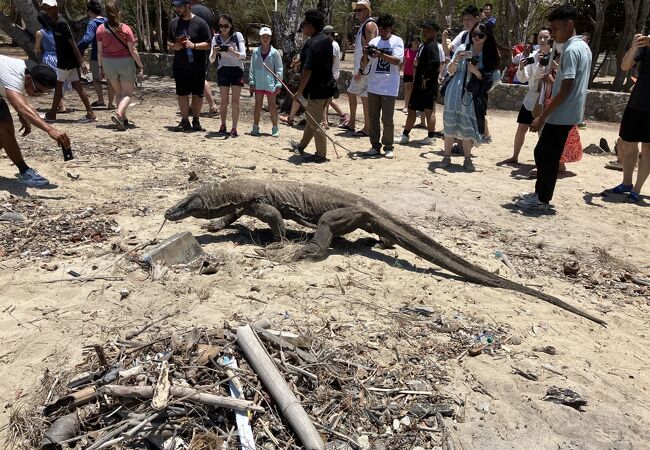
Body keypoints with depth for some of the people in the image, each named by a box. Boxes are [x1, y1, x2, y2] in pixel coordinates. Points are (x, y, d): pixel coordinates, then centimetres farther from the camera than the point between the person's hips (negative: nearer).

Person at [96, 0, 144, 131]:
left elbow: (99, 50, 0)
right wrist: (140, 66, -4)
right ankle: (118, 114, -19)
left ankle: (124, 119, 20)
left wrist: (100, 67, 10)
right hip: (125, 62, -4)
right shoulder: (125, 29, -11)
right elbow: (132, 50, -11)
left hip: (108, 63, 4)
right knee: (127, 93, 5)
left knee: (118, 92, 19)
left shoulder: (101, 29, -2)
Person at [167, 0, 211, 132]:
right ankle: (185, 121, 12)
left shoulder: (200, 23, -5)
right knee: (182, 93, 4)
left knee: (197, 94, 5)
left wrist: (194, 45, -21)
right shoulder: (174, 22, 9)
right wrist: (173, 46, -5)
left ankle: (196, 120, 19)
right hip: (179, 66, 4)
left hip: (197, 66, -3)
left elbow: (208, 44, -7)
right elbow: (168, 42, 17)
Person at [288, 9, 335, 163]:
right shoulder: (326, 39, 9)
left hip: (315, 89, -10)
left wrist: (300, 90, -19)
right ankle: (302, 146, 38)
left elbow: (307, 70, -24)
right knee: (311, 118, 21)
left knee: (314, 122, 0)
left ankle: (321, 155, 8)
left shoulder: (312, 44, -20)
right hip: (326, 85, 10)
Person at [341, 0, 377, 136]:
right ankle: (351, 123, 27)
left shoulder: (370, 25, -11)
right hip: (359, 68, 11)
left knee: (365, 97, -7)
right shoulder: (363, 25, 19)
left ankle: (366, 128, -1)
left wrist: (361, 69, -22)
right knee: (351, 93, 17)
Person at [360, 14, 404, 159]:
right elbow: (364, 65, 9)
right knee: (373, 117, 7)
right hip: (373, 86, 4)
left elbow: (397, 60, -14)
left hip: (389, 87, -4)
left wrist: (380, 54, -23)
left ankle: (388, 147, 10)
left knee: (387, 119, -1)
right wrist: (365, 55, -11)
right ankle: (375, 146, 16)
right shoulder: (373, 42, 8)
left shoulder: (397, 41, 0)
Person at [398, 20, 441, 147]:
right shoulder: (424, 46, 17)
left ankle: (431, 137, 7)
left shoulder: (432, 46, -13)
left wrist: (426, 78, -19)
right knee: (411, 109, 12)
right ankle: (405, 135, 18)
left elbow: (435, 63, -26)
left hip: (428, 85, -10)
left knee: (429, 110, -2)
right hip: (419, 84, 10)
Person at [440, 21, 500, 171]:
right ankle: (447, 156, 8)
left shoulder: (489, 55, 5)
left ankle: (467, 159, 10)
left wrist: (475, 71, -15)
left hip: (472, 95, 0)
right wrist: (456, 60, -16)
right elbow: (450, 71, 3)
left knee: (467, 127, 0)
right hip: (455, 92, 0)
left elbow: (487, 79, 2)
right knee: (450, 125, 0)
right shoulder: (463, 48, 5)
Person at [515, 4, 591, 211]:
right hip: (567, 113, 10)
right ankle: (540, 193, 24)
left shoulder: (571, 50, -17)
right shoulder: (583, 47, 14)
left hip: (561, 115, -10)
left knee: (547, 157, -1)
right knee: (542, 153, 16)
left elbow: (565, 89, -21)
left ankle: (542, 200, 8)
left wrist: (542, 116, -20)